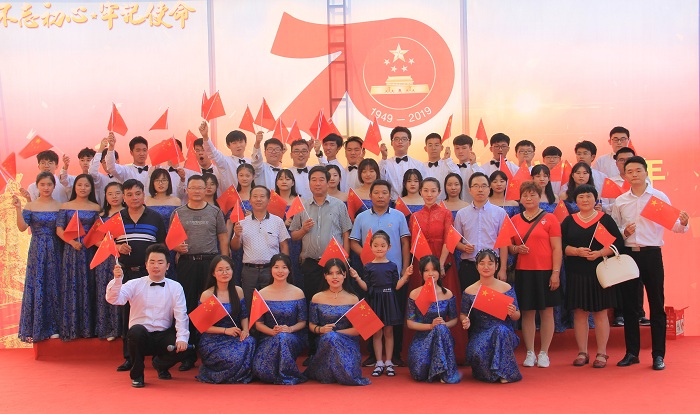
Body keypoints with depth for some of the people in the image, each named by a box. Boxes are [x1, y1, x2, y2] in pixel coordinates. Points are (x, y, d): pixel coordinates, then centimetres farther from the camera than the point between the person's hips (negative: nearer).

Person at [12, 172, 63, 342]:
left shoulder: (60, 207, 3)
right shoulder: (30, 206, 1)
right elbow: (22, 227, -11)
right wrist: (18, 209, -20)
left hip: (55, 251, 1)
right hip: (37, 251, -1)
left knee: (54, 287, 5)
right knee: (35, 287, 2)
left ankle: (53, 327, 14)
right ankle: (34, 329, 11)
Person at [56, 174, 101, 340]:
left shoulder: (96, 208, 6)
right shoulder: (65, 206, 4)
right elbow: (59, 229, -1)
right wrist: (72, 242, -15)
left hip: (89, 251, 1)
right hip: (71, 250, 0)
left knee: (88, 287, 3)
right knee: (70, 287, 1)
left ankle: (88, 327, 11)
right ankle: (70, 328, 8)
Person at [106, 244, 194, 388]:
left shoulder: (175, 287, 4)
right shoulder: (135, 285, 2)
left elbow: (181, 315, -6)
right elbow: (113, 299, -12)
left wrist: (182, 337, -20)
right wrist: (117, 279, -29)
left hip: (164, 337, 1)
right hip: (140, 337, -1)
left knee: (186, 348, -26)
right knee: (137, 329, -36)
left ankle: (160, 364, 13)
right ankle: (137, 374, -9)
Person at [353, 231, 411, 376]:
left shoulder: (392, 266, 2)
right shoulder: (369, 266, 3)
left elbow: (396, 286, 0)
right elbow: (366, 287, 2)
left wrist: (406, 275, -9)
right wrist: (357, 278, -11)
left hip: (389, 300, 0)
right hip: (375, 300, 0)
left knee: (388, 332, 5)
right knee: (376, 333, 4)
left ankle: (388, 363, 13)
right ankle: (379, 363, 12)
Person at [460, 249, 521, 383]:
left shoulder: (506, 288, 3)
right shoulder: (469, 291, 3)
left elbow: (517, 316, 7)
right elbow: (463, 314, 13)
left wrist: (513, 313, -17)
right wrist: (465, 321, -11)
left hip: (503, 331, 0)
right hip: (479, 333, 0)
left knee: (500, 330, -36)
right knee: (477, 352, -32)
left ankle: (504, 372, -18)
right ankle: (489, 373, 4)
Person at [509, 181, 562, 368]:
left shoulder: (549, 218, 0)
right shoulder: (515, 220, 8)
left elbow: (557, 248, -2)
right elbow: (508, 245, 15)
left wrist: (556, 272, -9)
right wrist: (516, 249, -7)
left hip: (545, 272, -2)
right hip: (523, 272, 2)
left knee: (547, 312, 4)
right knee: (527, 313, 6)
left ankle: (544, 353, 15)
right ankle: (530, 353, 16)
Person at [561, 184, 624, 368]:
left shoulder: (605, 219, 4)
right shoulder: (569, 221, 9)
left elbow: (618, 243, -1)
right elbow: (561, 245, 3)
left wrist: (599, 253, -16)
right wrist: (577, 251, -15)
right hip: (576, 273, 2)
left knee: (600, 313, 2)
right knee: (579, 312, 4)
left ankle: (601, 353, 11)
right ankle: (582, 352, 14)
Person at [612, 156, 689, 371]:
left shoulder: (659, 197, 2)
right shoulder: (620, 201, 9)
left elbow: (673, 225, -2)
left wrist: (683, 224, -24)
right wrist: (624, 232, -7)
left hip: (651, 254, -2)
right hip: (628, 254, 3)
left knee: (656, 305, 1)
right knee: (628, 304, 7)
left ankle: (658, 355, 10)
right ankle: (631, 352, 18)